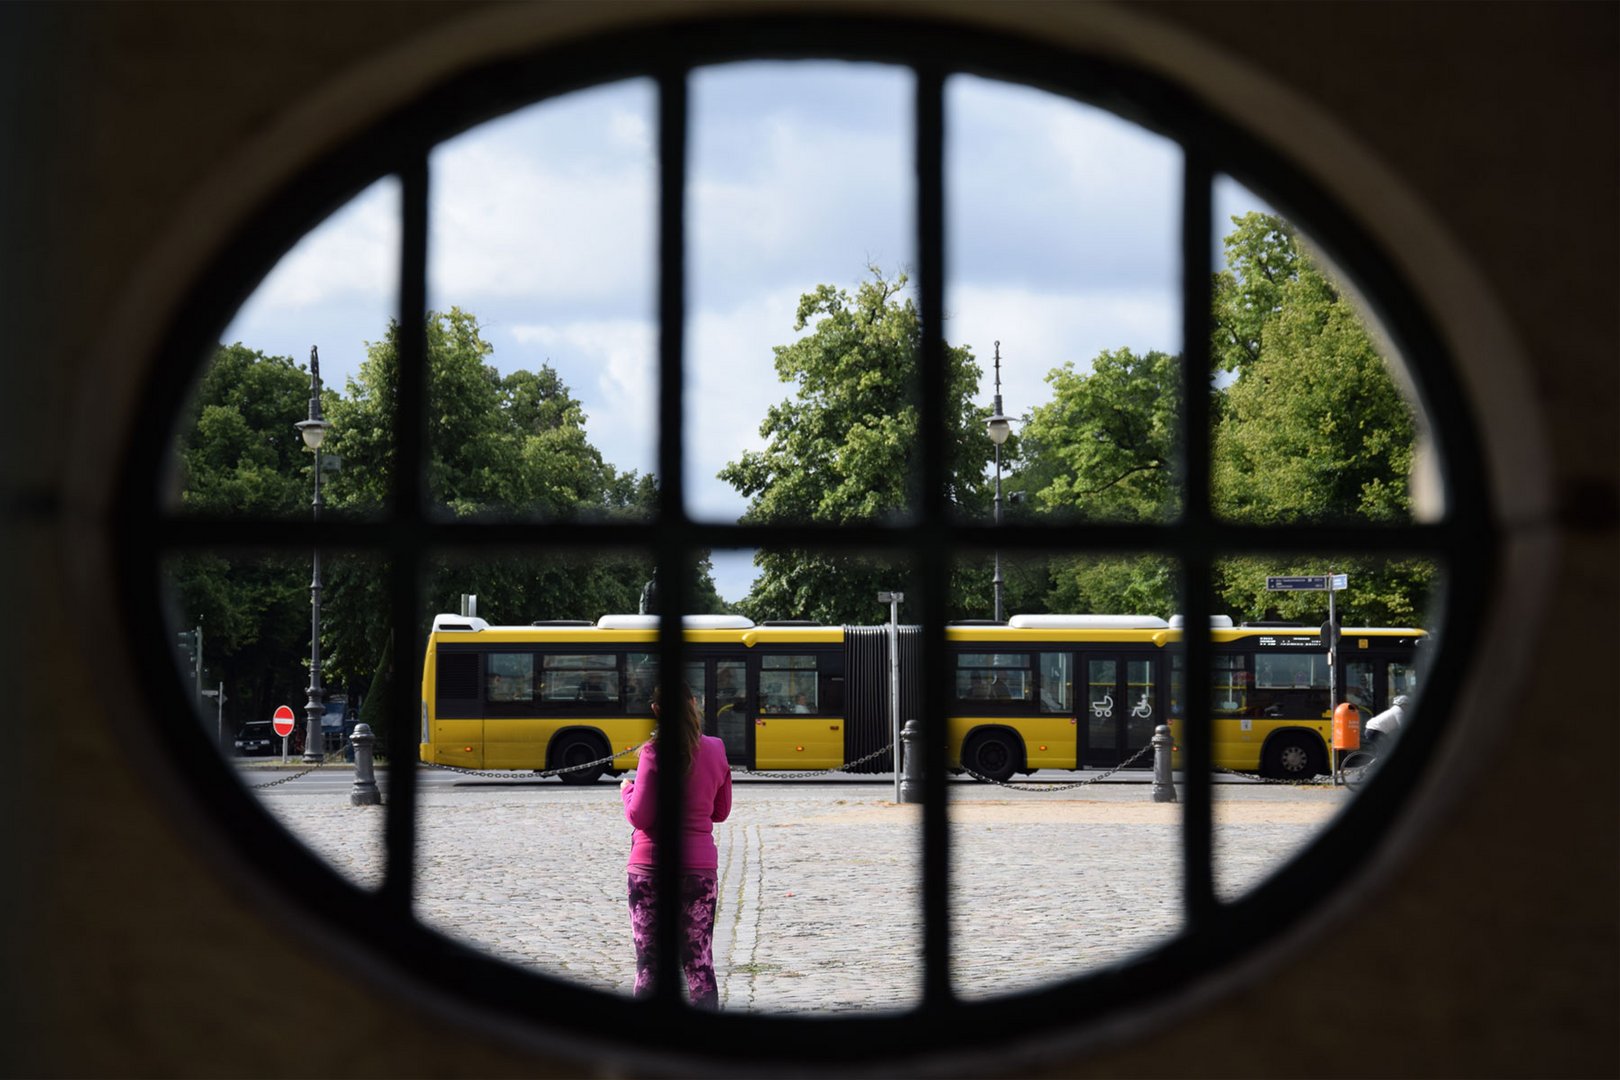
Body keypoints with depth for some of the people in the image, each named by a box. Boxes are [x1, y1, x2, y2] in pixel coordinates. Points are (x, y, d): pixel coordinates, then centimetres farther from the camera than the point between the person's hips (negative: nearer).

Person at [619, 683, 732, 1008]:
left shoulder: (654, 753, -12)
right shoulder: (716, 750, 1)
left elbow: (639, 816, -12)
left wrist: (627, 790, 7)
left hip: (650, 865, -3)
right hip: (700, 866, 3)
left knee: (648, 964, 3)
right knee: (699, 964, 7)